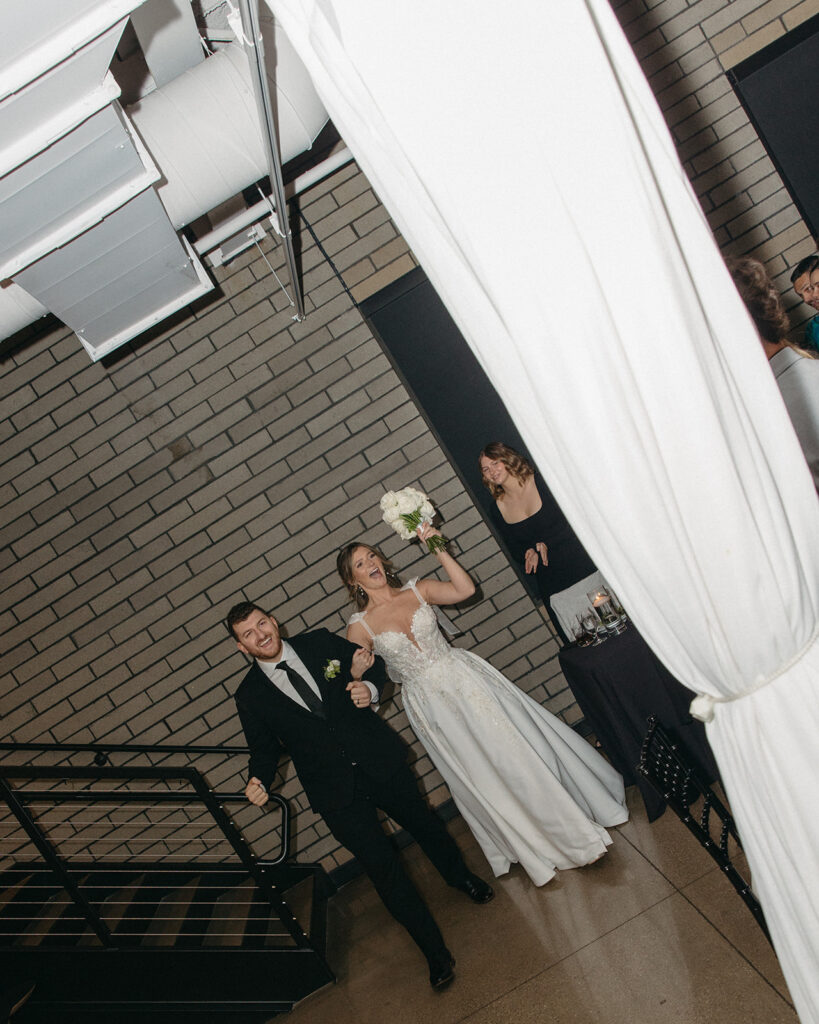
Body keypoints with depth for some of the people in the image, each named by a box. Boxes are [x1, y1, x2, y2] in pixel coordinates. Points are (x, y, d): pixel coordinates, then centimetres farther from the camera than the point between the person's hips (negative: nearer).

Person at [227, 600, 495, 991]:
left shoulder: (319, 642, -5)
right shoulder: (250, 695, -5)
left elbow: (373, 661, 6)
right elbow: (264, 750, 4)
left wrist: (369, 686, -14)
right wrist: (260, 782, -15)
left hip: (381, 762, 2)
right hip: (337, 794, -1)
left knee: (424, 822, 21)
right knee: (382, 867, 4)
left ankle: (462, 878, 53)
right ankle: (436, 953, 26)